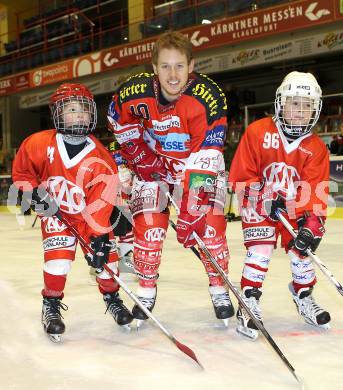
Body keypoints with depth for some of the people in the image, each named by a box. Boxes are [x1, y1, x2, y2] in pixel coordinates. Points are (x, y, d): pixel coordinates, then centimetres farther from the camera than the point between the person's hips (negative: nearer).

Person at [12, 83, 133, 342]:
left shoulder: (100, 158, -22)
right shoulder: (39, 144, -18)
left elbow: (100, 202, -23)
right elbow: (22, 172, 1)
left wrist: (98, 237, -27)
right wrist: (33, 192, -11)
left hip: (91, 213, 1)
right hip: (55, 212, 0)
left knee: (105, 255, -1)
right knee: (58, 258, -14)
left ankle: (112, 298, 26)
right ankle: (51, 306, 9)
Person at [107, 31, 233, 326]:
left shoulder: (208, 97, -31)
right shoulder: (136, 91, -22)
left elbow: (204, 159, -32)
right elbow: (118, 116, 4)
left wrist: (190, 213, -34)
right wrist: (139, 153, -4)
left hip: (199, 163, -1)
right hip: (153, 161, 2)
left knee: (209, 225, -9)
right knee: (148, 226, -7)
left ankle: (219, 289, 12)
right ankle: (146, 291, 13)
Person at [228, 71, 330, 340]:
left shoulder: (316, 148, -9)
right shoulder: (257, 132, -16)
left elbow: (316, 190, -14)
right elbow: (241, 176, -13)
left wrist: (313, 223, -27)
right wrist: (266, 198, -22)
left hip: (295, 208, 3)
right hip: (258, 204, -3)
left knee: (302, 249, 3)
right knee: (260, 250, -16)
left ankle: (304, 299, 28)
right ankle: (249, 305, -4)